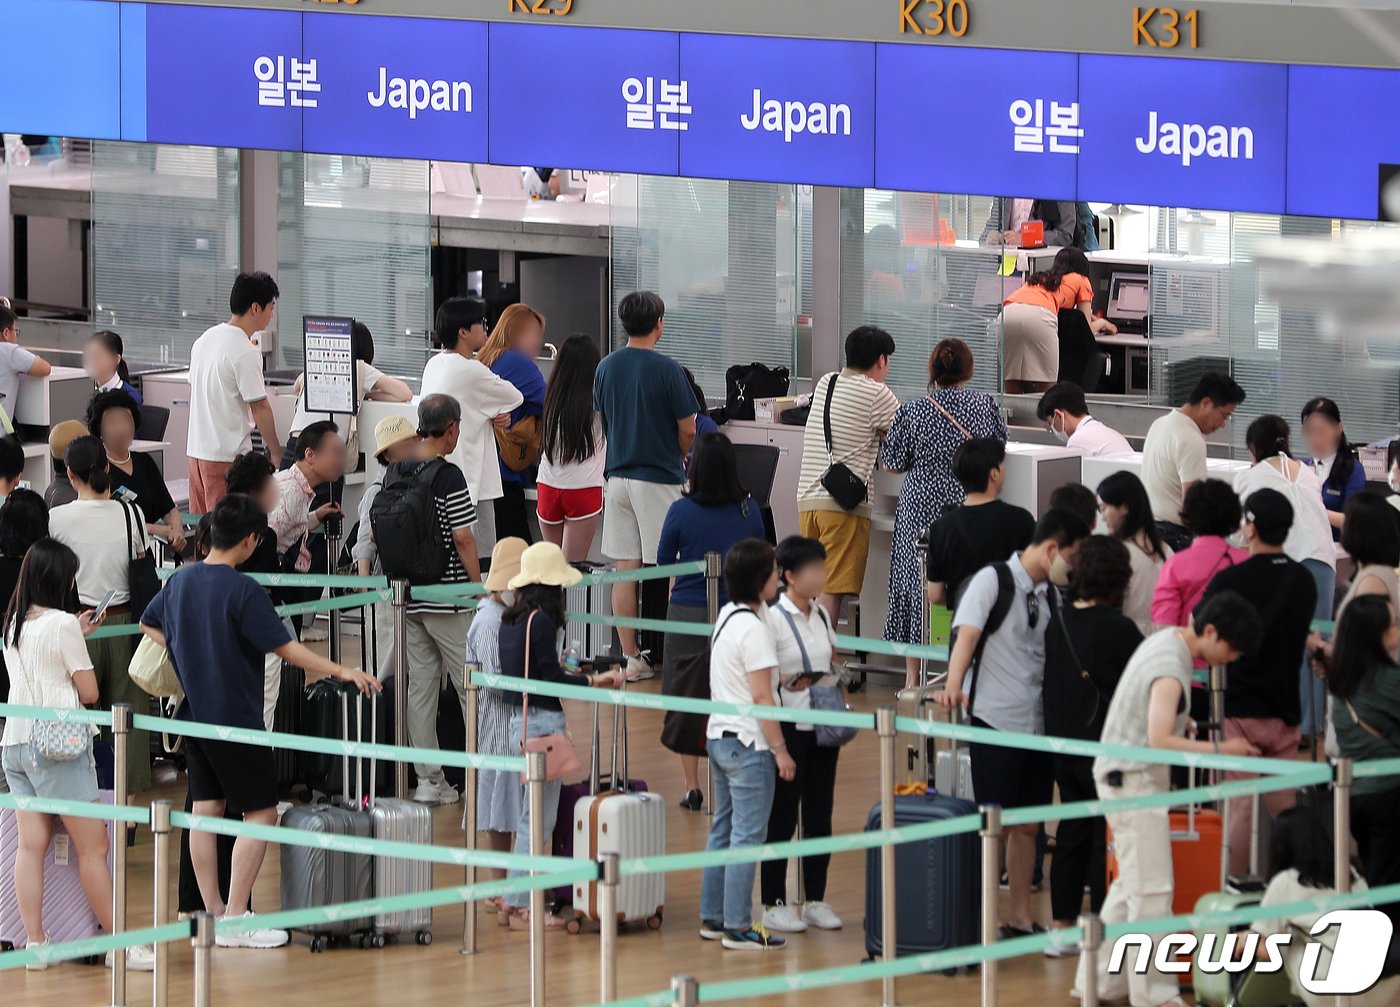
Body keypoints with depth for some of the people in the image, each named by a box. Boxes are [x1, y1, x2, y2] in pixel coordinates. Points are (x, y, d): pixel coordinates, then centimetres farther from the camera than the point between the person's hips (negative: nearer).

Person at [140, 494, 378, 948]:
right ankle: (235, 920, -5)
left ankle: (213, 913, 14)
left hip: (194, 717, 8)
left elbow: (148, 624, 22)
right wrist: (342, 672, -15)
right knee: (261, 813, -1)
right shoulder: (243, 591, -18)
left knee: (205, 810, 10)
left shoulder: (180, 581, 5)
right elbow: (285, 647, -19)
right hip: (235, 719, -8)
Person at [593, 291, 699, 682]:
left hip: (618, 475, 5)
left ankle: (631, 658, 7)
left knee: (625, 570, 6)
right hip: (659, 479, -5)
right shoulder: (666, 369, -12)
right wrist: (678, 459, 14)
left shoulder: (606, 367, 4)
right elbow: (688, 431, -6)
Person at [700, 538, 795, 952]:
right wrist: (780, 749, -15)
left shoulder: (727, 616, 11)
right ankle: (738, 927, -5)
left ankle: (713, 918, 20)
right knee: (748, 835, -6)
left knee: (723, 829, 15)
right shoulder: (754, 628, -18)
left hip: (719, 735, 10)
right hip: (748, 742, -10)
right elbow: (761, 697, -19)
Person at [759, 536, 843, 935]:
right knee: (782, 818, 0)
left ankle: (815, 901, 18)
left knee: (819, 817, 10)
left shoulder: (821, 616, 9)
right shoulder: (773, 620, -12)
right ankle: (773, 904, 7)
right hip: (789, 730, -6)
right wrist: (786, 680, -27)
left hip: (822, 729, 6)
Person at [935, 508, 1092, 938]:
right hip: (995, 721, -7)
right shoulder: (993, 581, -8)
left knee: (1027, 825, 10)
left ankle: (1020, 918, 17)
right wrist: (953, 686, -35)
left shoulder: (1050, 595, 12)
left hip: (1037, 722, 7)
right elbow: (967, 635, -19)